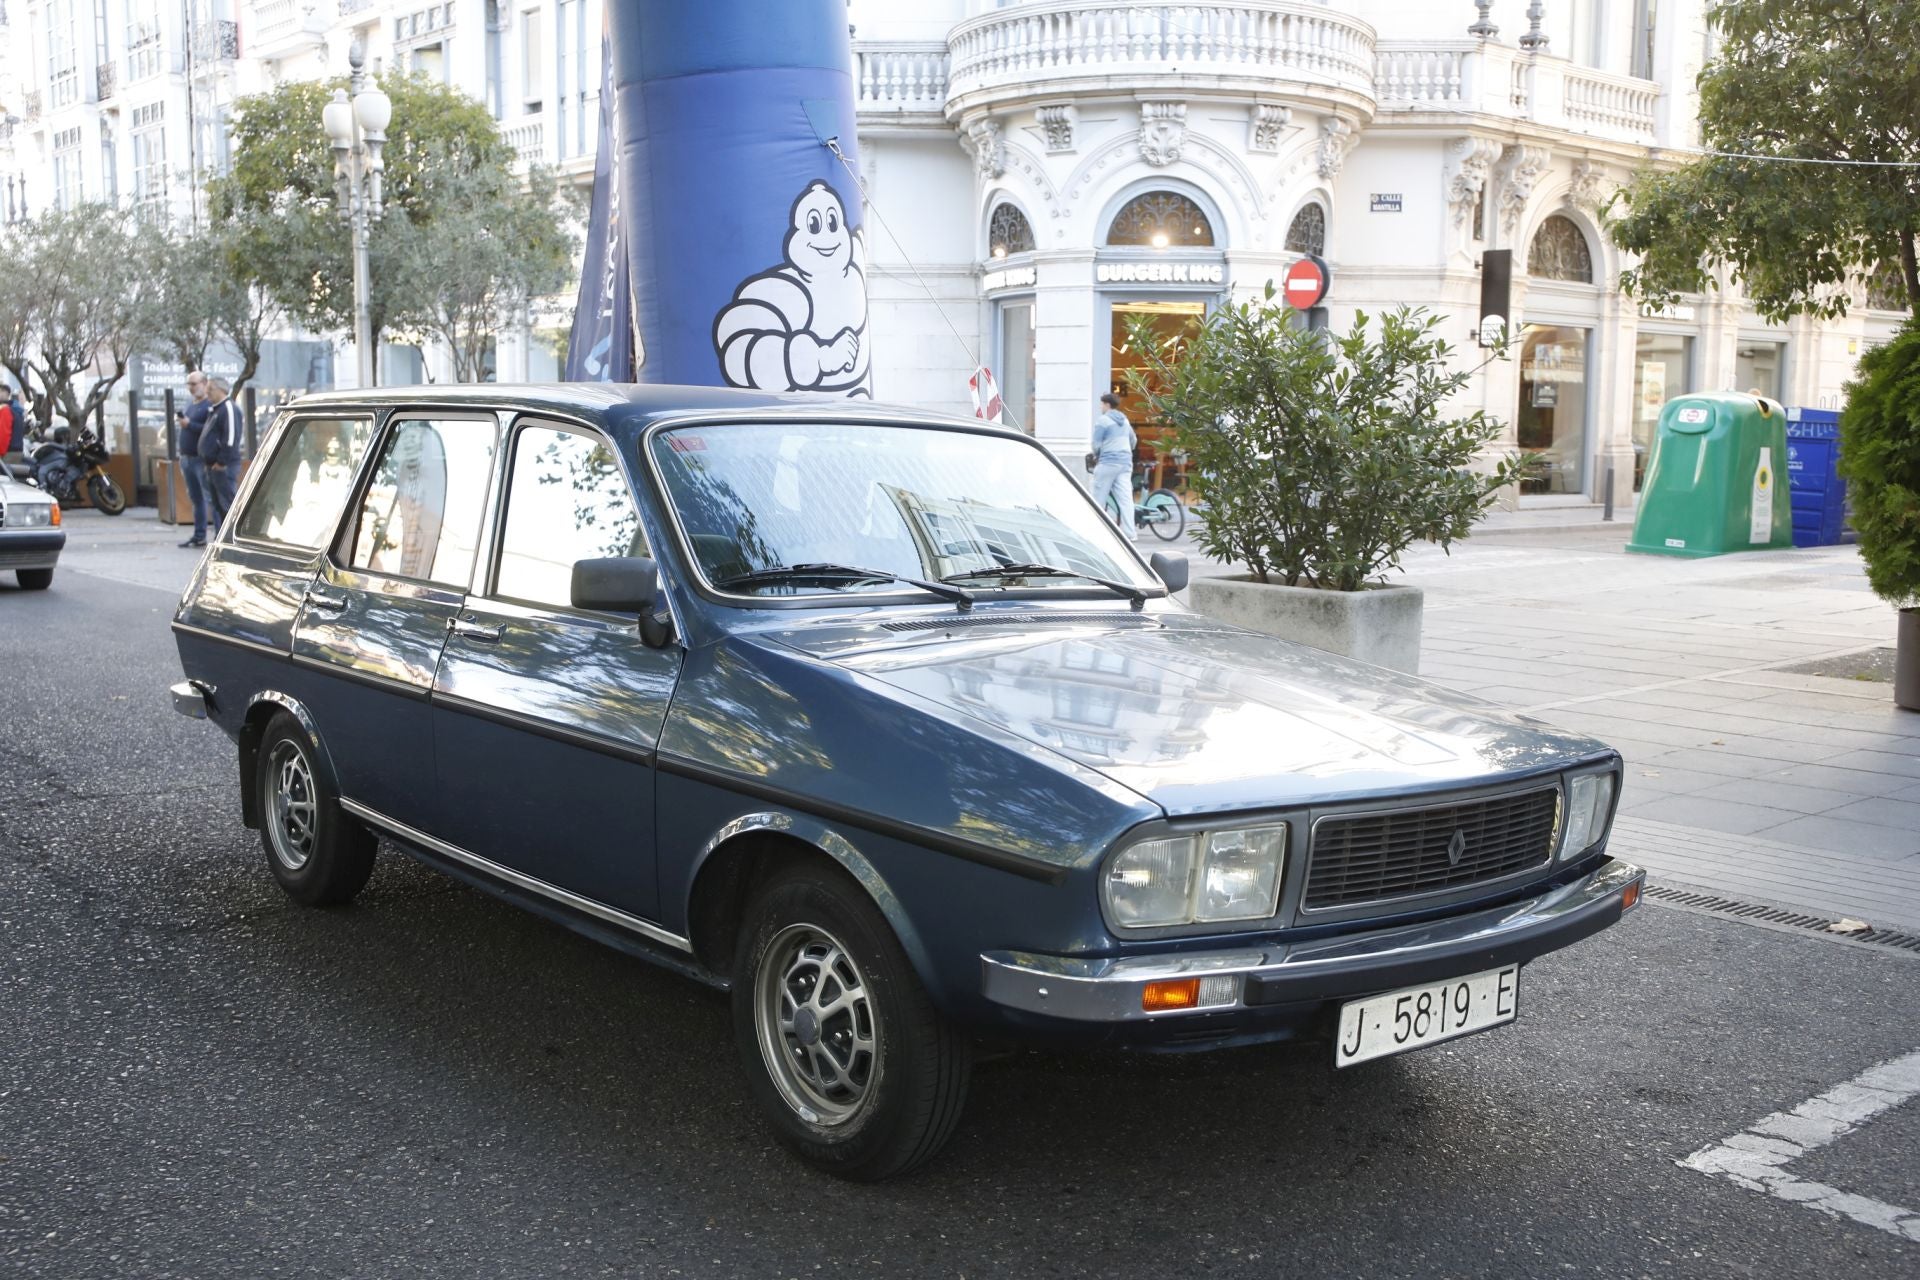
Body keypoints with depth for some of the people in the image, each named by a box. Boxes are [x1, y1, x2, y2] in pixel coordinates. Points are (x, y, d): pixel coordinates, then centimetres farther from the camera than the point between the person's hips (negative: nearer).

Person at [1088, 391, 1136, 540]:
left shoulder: (1102, 420, -7)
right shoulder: (1124, 420, 16)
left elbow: (1096, 444, -10)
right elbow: (1133, 441, 24)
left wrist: (1096, 456, 8)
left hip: (1108, 462, -6)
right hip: (1126, 462, 6)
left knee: (1098, 499, 3)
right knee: (1125, 498, 0)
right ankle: (1129, 531, -6)